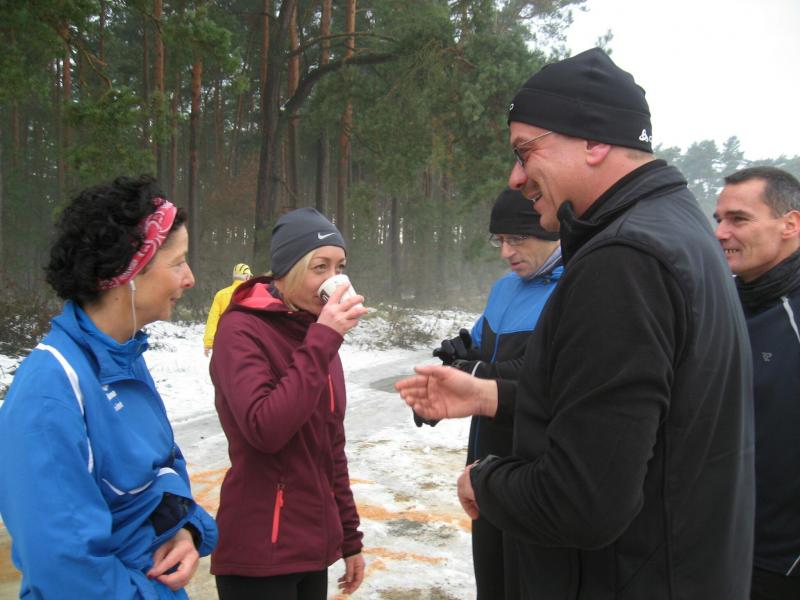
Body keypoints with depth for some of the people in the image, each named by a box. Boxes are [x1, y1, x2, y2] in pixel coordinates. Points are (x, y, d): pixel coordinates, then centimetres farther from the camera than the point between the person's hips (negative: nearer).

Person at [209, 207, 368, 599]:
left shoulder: (317, 333, 9)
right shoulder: (242, 329, -13)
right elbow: (264, 430, -27)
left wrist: (349, 537, 14)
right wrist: (321, 342, -24)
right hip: (261, 553, -7)